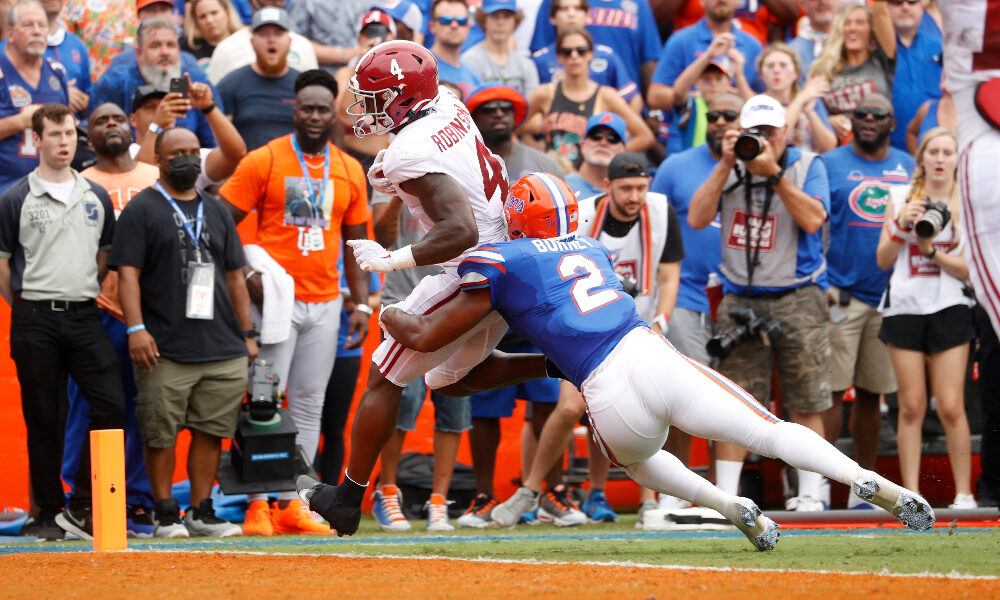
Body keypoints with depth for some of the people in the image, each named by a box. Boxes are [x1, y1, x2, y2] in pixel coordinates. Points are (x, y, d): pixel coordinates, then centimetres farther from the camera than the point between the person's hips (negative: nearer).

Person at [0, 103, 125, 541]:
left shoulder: (96, 197, 12)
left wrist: (91, 294, 13)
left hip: (85, 316, 3)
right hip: (36, 321, -3)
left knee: (111, 405, -9)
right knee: (44, 420, 1)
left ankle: (81, 506, -1)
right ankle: (50, 512, 9)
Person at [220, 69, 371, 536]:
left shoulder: (349, 171, 10)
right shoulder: (265, 161, -4)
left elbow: (355, 243, 15)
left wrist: (362, 304, 8)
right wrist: (248, 275, -14)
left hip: (325, 302, 5)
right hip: (277, 299, -5)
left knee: (310, 405, 6)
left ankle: (290, 503, 10)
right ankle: (258, 504, -4)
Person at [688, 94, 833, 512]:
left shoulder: (806, 165, 2)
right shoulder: (730, 169, 8)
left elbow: (812, 220, -15)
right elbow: (696, 219, -4)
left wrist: (773, 173, -20)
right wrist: (727, 165, -11)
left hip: (797, 299, -2)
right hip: (740, 299, 2)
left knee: (805, 405, -1)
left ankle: (809, 494, 6)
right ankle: (725, 496, -2)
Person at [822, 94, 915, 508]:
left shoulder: (908, 167, 12)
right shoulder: (830, 164, 0)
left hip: (891, 297, 4)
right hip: (841, 295, -4)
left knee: (870, 395, 9)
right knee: (831, 392, -8)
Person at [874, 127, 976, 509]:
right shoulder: (901, 197, 9)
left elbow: (968, 269, -1)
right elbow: (883, 260, 10)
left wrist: (932, 249, -14)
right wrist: (901, 225, -5)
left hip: (949, 309, -1)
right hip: (905, 307, 1)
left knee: (951, 407, -6)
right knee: (911, 406, 0)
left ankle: (964, 493, 1)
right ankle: (911, 495, 2)